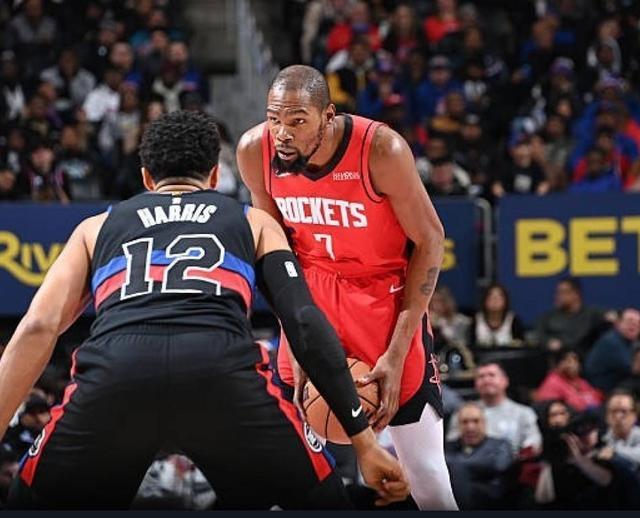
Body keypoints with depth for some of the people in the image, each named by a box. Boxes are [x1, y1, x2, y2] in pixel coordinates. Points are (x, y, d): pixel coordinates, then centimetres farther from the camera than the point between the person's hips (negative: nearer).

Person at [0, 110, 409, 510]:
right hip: (221, 371, -1)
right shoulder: (255, 223, 32)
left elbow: (38, 329, 20)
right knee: (324, 504, 20)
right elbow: (306, 323, 18)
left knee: (34, 503, 23)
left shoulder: (96, 227, 34)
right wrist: (364, 440, 16)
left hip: (113, 373, 1)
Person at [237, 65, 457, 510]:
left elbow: (429, 241, -15)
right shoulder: (255, 151, -15)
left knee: (427, 473, -5)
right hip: (315, 293, 3)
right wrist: (296, 346, -7)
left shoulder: (381, 149, -26)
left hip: (387, 295, -3)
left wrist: (397, 352, -17)